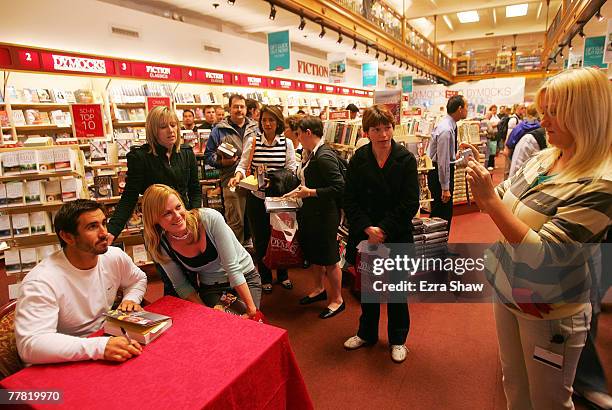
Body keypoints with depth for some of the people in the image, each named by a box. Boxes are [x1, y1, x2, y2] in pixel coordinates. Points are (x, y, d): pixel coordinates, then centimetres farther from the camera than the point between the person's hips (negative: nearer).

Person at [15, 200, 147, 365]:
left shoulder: (115, 257, -4)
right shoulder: (41, 282, -20)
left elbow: (139, 279, 16)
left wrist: (131, 299, -5)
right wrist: (99, 347, -36)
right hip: (65, 364, -5)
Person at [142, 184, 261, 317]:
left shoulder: (210, 218, -25)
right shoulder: (160, 246, -15)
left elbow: (232, 267, -23)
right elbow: (181, 285, -3)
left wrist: (251, 308, -21)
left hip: (245, 277, -2)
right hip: (210, 288, 3)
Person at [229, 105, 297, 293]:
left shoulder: (287, 143, 0)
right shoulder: (252, 141, -2)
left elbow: (292, 169, 1)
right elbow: (243, 166, -1)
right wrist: (237, 176, -20)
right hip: (257, 198, 0)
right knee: (260, 238, 10)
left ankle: (283, 275, 34)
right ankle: (265, 277, 30)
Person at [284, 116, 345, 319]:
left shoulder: (325, 156, -22)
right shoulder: (312, 153, 7)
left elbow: (339, 187, -25)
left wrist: (310, 192, -21)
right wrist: (300, 190, 5)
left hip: (325, 216, -10)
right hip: (311, 213, 10)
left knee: (329, 259, 6)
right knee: (313, 254, 22)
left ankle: (337, 299, 24)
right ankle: (319, 289, 42)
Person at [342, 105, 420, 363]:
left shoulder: (406, 159, -8)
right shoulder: (358, 159, -3)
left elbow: (410, 204, -11)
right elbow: (349, 200, -5)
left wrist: (383, 230, -15)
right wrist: (368, 229, -16)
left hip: (396, 237, -2)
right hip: (364, 236, 2)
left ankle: (398, 339, 35)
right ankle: (367, 333, 39)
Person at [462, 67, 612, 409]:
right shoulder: (544, 159, -2)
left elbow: (539, 253, -29)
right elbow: (503, 199, 9)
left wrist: (489, 198, -31)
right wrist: (480, 174, -7)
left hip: (549, 314, -6)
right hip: (506, 291, 6)